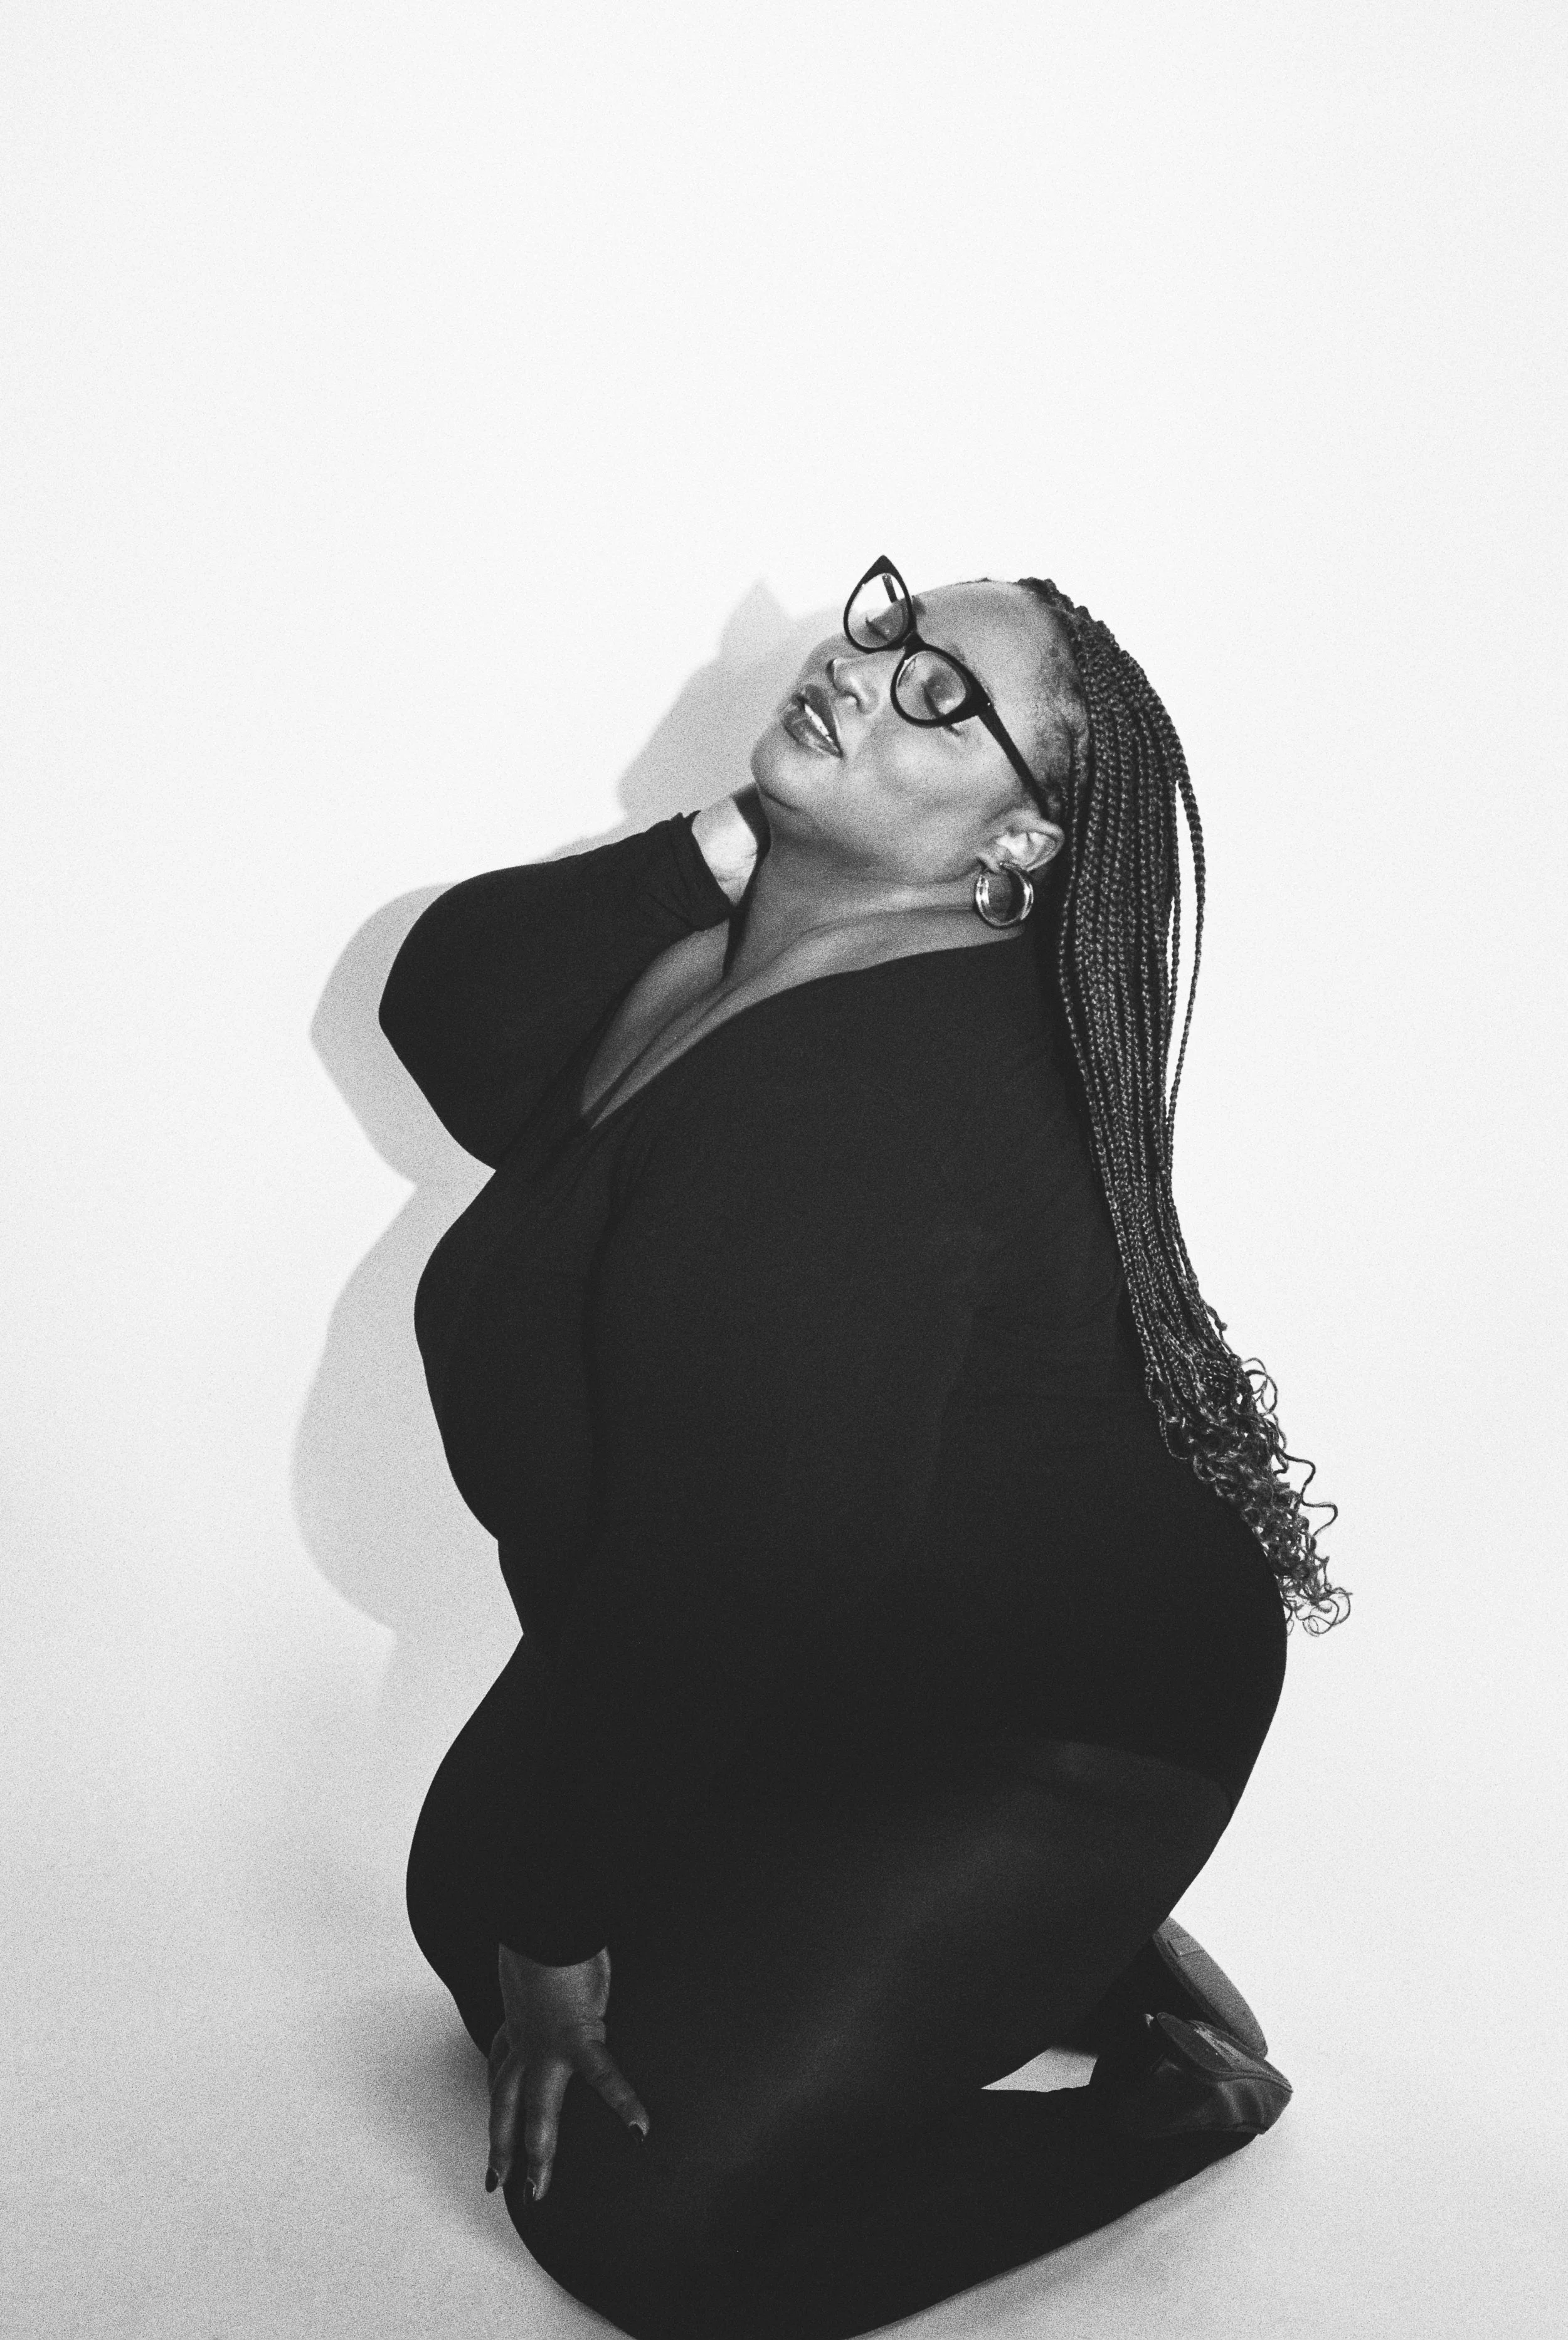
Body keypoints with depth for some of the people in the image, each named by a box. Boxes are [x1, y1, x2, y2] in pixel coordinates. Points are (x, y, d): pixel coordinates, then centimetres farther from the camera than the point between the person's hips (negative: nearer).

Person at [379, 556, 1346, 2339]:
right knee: (468, 1905, 14)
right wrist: (717, 854, -21)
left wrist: (555, 1932, -16)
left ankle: (1175, 2077, 11)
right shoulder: (729, 936, -5)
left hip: (1048, 1725, -9)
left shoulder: (848, 1122, -35)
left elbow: (705, 1588, -30)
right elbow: (449, 1003, -7)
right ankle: (1048, 1955, 19)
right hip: (829, 1644, 9)